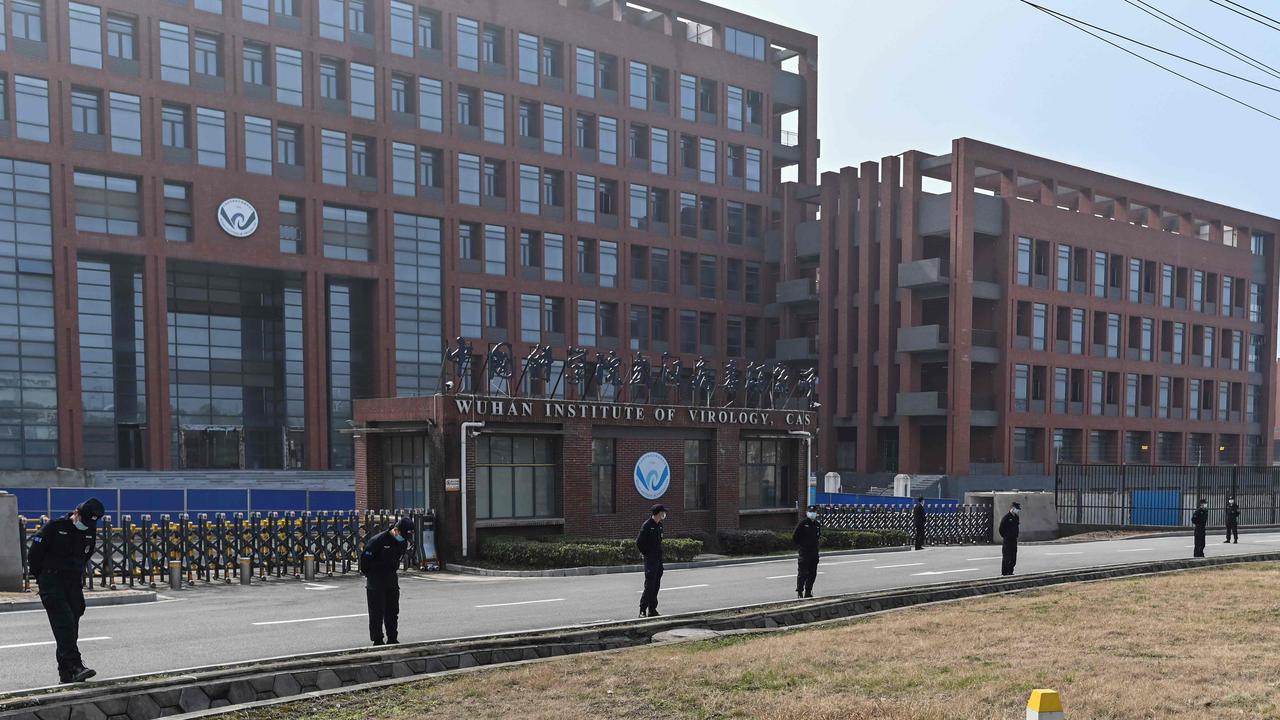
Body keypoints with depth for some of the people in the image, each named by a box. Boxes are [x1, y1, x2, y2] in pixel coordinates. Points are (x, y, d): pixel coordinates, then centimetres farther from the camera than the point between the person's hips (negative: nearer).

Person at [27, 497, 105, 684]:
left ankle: (66, 674, 11)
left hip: (73, 584, 6)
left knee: (72, 627, 5)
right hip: (51, 583, -6)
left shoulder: (90, 533, 6)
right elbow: (34, 555, -4)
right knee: (64, 624, -17)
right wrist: (42, 577, 5)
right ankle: (75, 666, -25)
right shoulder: (53, 527, -10)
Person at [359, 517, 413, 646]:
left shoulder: (403, 542, 1)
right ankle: (377, 641, 4)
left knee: (393, 611, 8)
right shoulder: (378, 541, -21)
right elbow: (365, 557, -12)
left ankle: (392, 639, 16)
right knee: (377, 613, -3)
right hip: (375, 582, -6)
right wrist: (369, 575, -2)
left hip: (391, 580, 6)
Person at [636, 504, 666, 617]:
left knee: (656, 586, 10)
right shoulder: (647, 525, -13)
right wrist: (646, 554, -10)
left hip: (659, 559, 8)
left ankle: (652, 610, 16)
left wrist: (659, 553, 13)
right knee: (649, 586, -9)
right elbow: (639, 542, -14)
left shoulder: (659, 525, 12)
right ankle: (643, 610, -4)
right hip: (650, 560, -8)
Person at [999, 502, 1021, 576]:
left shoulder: (1016, 517, 11)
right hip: (1007, 541, -8)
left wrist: (1016, 536, 14)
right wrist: (1004, 536, -6)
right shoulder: (1006, 517, -13)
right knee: (1006, 558, -6)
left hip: (1014, 540, 8)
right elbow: (1001, 528, -12)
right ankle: (1004, 573, 0)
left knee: (1013, 558, 9)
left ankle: (1010, 572, 18)